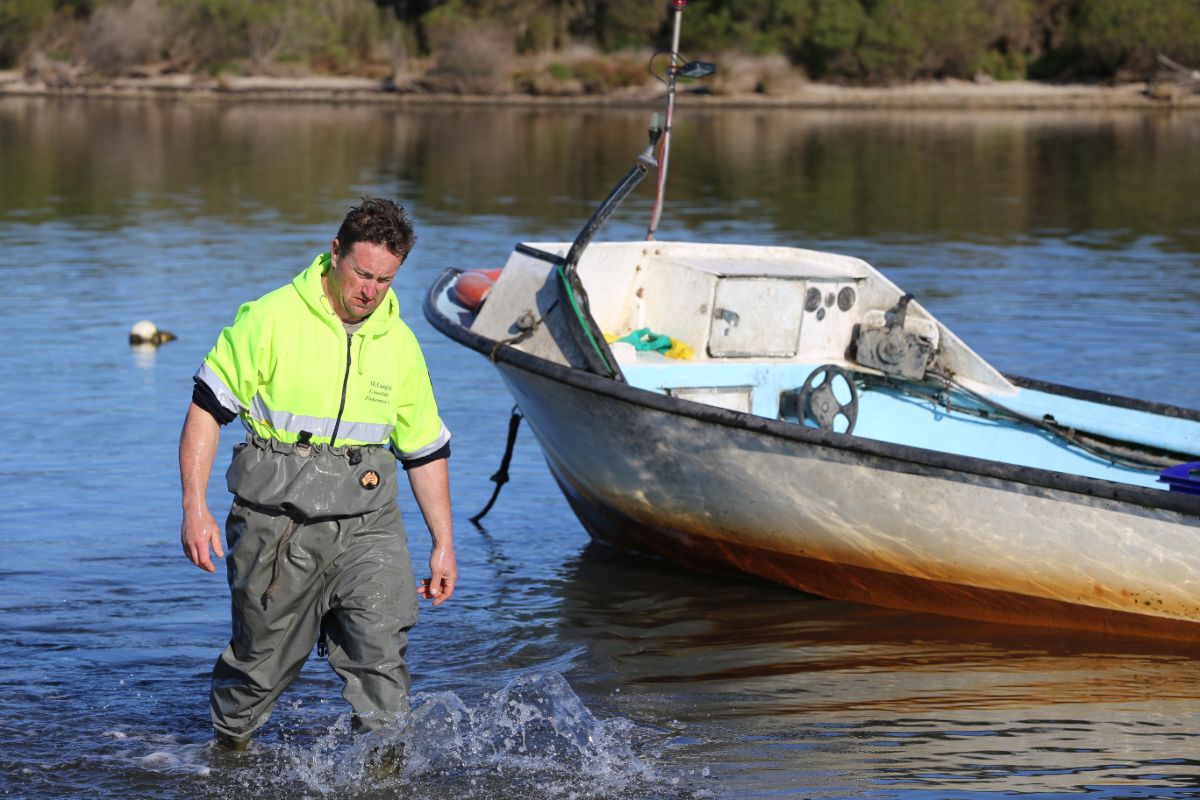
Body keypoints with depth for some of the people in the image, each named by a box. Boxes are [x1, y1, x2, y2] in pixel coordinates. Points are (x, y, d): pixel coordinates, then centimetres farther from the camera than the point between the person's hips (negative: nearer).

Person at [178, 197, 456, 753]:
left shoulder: (399, 343, 7)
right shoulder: (271, 319, -7)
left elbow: (426, 450, 17)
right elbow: (206, 409, -6)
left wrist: (443, 543, 15)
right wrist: (194, 506, -14)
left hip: (367, 524, 3)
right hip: (277, 522, -3)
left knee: (382, 645, -15)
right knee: (262, 659, 7)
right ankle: (226, 748, 33)